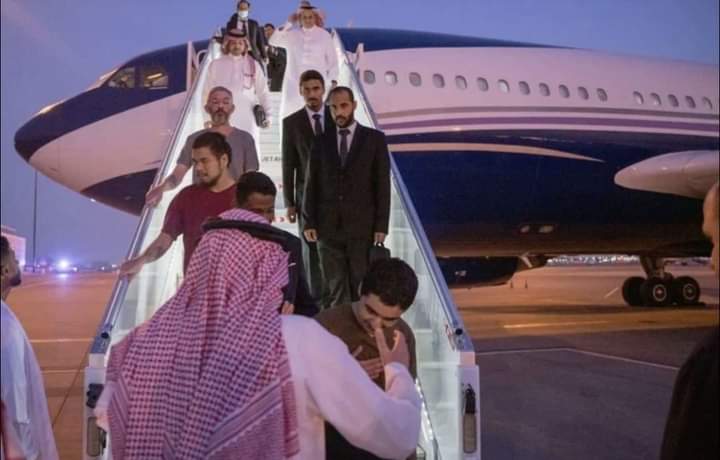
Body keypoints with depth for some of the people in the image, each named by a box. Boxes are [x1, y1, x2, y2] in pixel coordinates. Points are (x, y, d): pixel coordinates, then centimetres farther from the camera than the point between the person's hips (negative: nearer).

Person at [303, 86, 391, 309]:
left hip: (363, 227, -2)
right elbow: (312, 184, 8)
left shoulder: (374, 138, 3)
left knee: (362, 288, 2)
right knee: (334, 289, 5)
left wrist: (381, 225, -6)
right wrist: (309, 222, 2)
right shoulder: (322, 142, 9)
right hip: (329, 228, 2)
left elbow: (382, 184, -1)